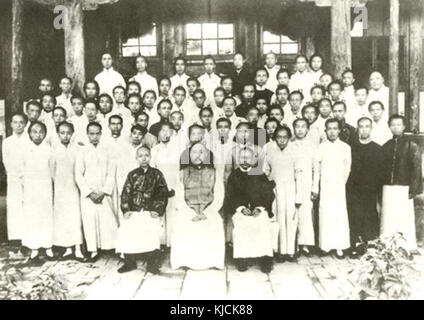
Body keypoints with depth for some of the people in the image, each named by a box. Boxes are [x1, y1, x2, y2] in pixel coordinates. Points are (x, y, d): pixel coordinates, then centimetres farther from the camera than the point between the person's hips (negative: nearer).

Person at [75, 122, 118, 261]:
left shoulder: (107, 150, 2)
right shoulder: (82, 151, 3)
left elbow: (111, 173, 0)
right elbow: (78, 175, 1)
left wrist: (103, 192, -8)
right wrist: (90, 193, -7)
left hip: (104, 192, 0)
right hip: (87, 193, 1)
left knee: (109, 221, -6)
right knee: (89, 221, -1)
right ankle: (93, 251, 9)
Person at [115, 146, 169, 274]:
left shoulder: (156, 174, 8)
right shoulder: (132, 175, 14)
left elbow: (163, 193, 4)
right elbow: (125, 193, 10)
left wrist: (157, 210, -6)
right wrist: (126, 210, -2)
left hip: (150, 212, -2)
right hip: (133, 211, 2)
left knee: (152, 230, -28)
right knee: (125, 230, -20)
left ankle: (152, 263, -11)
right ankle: (130, 262, 0)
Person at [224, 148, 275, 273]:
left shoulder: (260, 175, 16)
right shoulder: (233, 176, 16)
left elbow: (268, 195, 9)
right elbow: (230, 197, 8)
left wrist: (260, 208, -8)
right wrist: (241, 208, -9)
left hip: (259, 209, 0)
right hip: (239, 209, 0)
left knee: (264, 225, -30)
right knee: (240, 225, -32)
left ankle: (265, 258, -27)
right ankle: (241, 258, -27)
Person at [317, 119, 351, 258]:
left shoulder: (345, 147, 3)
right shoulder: (321, 147, 2)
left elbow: (347, 168, 8)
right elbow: (317, 167, 4)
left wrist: (342, 182, 6)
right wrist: (317, 186, 3)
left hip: (339, 186, 0)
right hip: (325, 186, 0)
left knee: (340, 215, -4)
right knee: (325, 215, -2)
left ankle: (339, 246, 2)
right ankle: (326, 245, 5)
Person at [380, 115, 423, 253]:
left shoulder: (411, 145, 0)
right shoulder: (386, 146, 12)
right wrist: (380, 189, 8)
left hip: (404, 188, -3)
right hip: (388, 188, 4)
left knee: (406, 219, 0)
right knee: (387, 218, 5)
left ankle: (409, 248, 11)